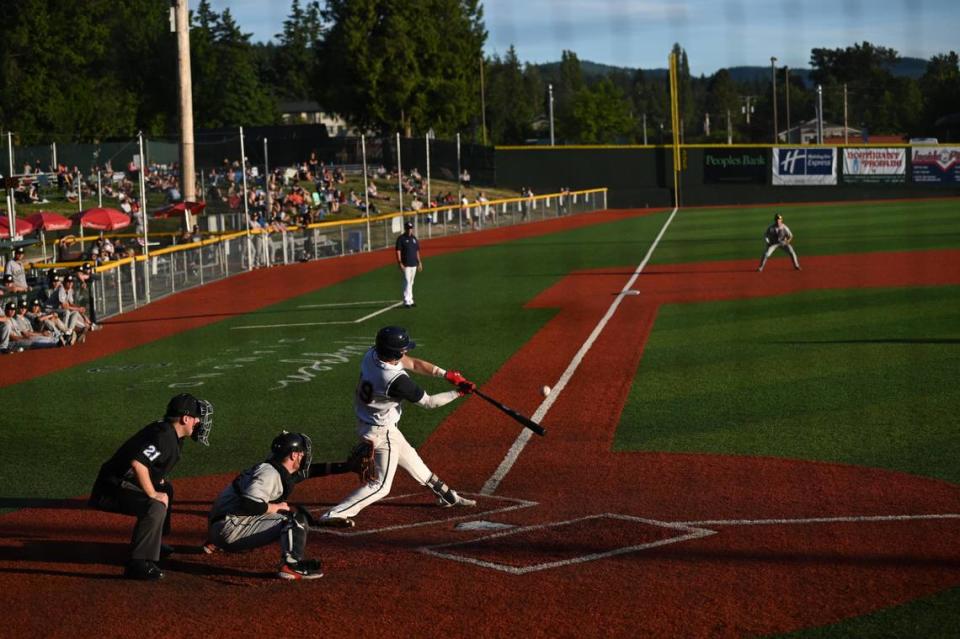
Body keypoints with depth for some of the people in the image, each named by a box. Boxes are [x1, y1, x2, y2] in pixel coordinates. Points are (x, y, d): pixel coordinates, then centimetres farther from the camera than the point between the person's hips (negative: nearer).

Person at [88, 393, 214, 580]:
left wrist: (160, 486, 15)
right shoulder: (164, 436, -22)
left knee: (165, 489, 29)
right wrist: (152, 494, -24)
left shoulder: (172, 435, 10)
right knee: (156, 507, -30)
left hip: (125, 485, 11)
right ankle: (138, 564, -28)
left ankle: (154, 543, 36)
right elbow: (137, 463, -34)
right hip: (111, 490, -11)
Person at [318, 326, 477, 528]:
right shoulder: (397, 380, -35)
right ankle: (334, 515, -6)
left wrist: (447, 374, -7)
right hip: (381, 432, -9)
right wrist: (458, 393, -8)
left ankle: (446, 495, 44)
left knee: (410, 458, 25)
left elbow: (412, 363, -3)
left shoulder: (371, 355, -13)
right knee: (381, 485, 0)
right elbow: (428, 402, -19)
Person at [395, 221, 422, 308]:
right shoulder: (401, 239, -6)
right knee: (407, 282, -11)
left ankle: (410, 300, 17)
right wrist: (400, 263, -18)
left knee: (411, 283, 11)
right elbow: (398, 251, -10)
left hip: (414, 264, 6)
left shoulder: (414, 238, 13)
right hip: (406, 265, -6)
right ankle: (406, 301, -12)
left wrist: (419, 262, 15)